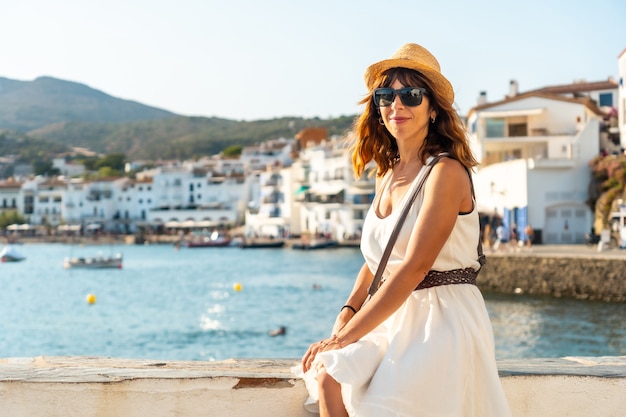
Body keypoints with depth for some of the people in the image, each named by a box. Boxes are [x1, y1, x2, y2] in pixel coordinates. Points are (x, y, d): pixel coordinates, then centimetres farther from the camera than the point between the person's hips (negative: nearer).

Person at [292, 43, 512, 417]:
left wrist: (344, 336, -21)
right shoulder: (387, 175, 14)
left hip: (444, 319, -7)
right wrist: (348, 311, 1)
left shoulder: (447, 172, -12)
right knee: (327, 376, -17)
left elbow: (414, 267, -20)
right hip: (396, 317, 7)